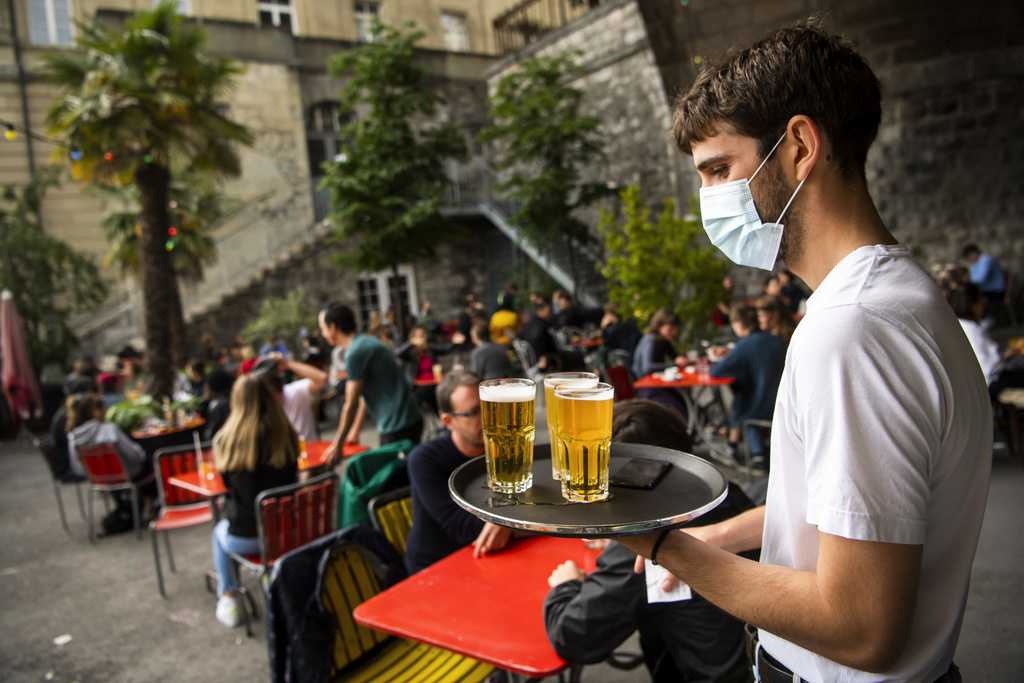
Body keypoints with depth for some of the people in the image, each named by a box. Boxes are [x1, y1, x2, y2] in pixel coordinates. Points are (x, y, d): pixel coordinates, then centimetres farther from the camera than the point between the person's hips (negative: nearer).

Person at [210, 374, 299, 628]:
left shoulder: (226, 439, -12)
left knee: (219, 531, 34)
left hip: (246, 538, -2)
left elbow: (228, 485, 2)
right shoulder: (287, 434, -8)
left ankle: (229, 600, 33)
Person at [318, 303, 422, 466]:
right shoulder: (366, 342, 13)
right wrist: (355, 431, 24)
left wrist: (337, 445, -2)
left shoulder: (355, 353, -16)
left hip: (398, 427, -9)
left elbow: (351, 404, -12)